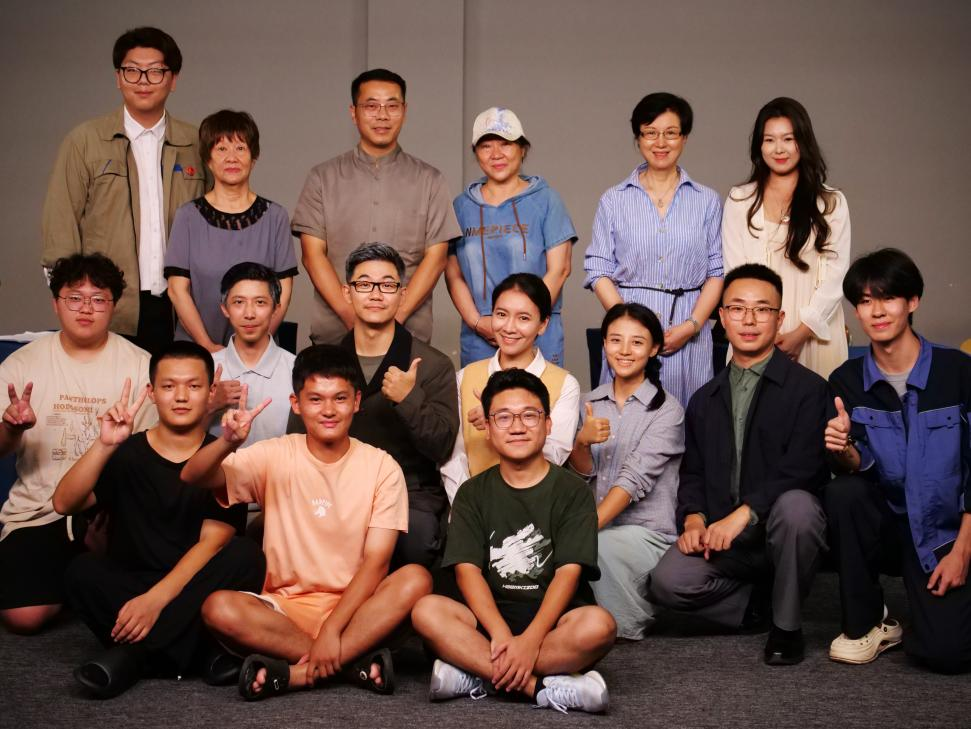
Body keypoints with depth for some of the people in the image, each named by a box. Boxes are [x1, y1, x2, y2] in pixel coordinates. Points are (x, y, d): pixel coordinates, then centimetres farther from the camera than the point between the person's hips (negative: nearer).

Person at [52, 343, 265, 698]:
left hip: (192, 593, 0)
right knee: (83, 571, -28)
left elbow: (212, 542, -12)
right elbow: (64, 504, -11)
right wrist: (104, 445, -25)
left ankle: (133, 653, -28)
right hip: (127, 587, 0)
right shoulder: (127, 453, 3)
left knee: (246, 556, -28)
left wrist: (156, 599, -25)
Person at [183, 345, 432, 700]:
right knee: (219, 608, -29)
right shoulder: (276, 457, -2)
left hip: (353, 605, 0)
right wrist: (227, 442, -37)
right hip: (285, 607, 0)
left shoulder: (382, 467, -3)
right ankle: (356, 661, -25)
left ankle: (296, 674, -28)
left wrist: (331, 629, -22)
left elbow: (376, 561, -10)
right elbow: (193, 477, -15)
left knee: (415, 579, -28)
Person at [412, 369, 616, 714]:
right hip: (488, 618, 2)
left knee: (599, 624, -34)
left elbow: (568, 572, -9)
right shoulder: (473, 494, 8)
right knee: (427, 611, -27)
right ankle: (545, 688, -32)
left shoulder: (572, 491, 2)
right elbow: (467, 570, -4)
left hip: (553, 620, -1)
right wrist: (501, 636, -22)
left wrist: (530, 640, -25)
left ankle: (477, 676, -27)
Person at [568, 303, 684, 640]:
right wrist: (582, 441, -17)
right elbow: (583, 471, 7)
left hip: (647, 532, -3)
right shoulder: (592, 402, 11)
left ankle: (628, 624, -8)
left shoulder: (667, 410, -5)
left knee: (592, 547, -34)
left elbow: (635, 479, -16)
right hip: (600, 523, 3)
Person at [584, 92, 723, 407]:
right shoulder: (614, 201, 8)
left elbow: (717, 272, 6)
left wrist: (692, 325, -9)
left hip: (688, 335, 0)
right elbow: (599, 272, 3)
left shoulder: (707, 200, 9)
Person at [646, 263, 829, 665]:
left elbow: (803, 470, -14)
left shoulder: (808, 388, -3)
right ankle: (755, 602, 7)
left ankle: (787, 625, -14)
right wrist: (694, 519, -6)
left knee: (794, 505, -38)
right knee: (666, 583, -24)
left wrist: (743, 513, -24)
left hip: (779, 527, -3)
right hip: (721, 536, 4)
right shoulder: (705, 400, 16)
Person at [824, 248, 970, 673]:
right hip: (883, 525, 3)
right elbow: (857, 471, -5)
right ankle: (864, 624, -10)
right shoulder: (847, 381, -1)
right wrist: (844, 452, -28)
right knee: (842, 493, -30)